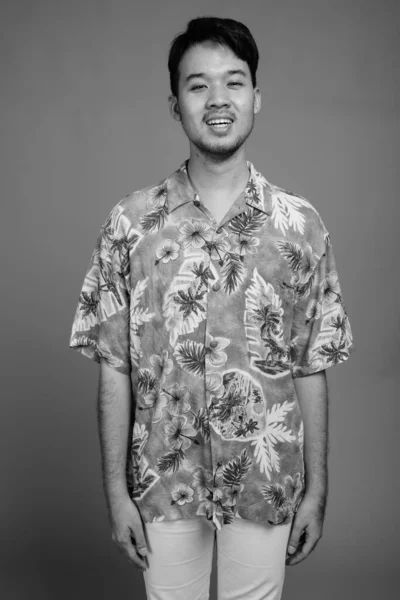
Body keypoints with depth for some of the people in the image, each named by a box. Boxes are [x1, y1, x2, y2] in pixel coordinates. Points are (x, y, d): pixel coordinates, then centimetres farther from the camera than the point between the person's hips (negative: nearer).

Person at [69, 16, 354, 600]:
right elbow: (114, 368, -4)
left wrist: (317, 489, 0)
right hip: (164, 482, 0)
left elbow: (312, 370, -2)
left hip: (267, 484, 0)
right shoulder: (131, 222, -7)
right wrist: (116, 491, -4)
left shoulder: (301, 224, -5)